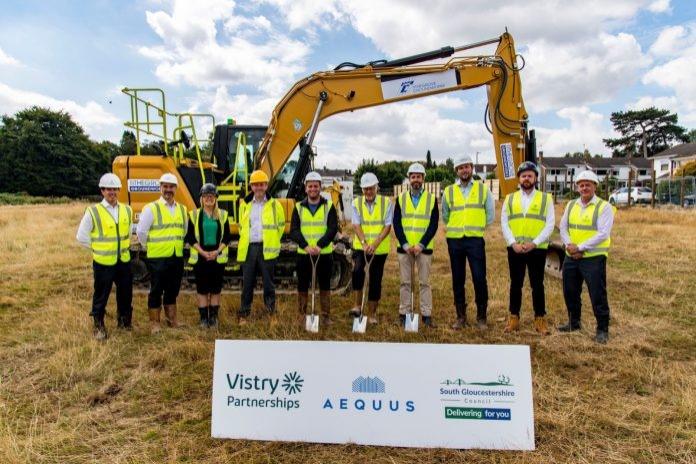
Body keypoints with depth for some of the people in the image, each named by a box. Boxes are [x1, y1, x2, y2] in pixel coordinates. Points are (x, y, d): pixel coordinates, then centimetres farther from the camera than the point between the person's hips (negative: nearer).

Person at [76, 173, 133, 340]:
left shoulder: (127, 210, 5)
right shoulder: (93, 212, -8)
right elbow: (82, 236, -2)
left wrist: (124, 247, 12)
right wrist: (99, 248, -1)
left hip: (124, 261, 4)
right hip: (103, 263, -4)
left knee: (126, 293, 15)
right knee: (101, 296, 6)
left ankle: (124, 320, 34)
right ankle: (99, 327, 20)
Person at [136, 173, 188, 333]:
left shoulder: (182, 209, 10)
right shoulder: (151, 208, -7)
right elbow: (141, 232, -7)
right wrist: (151, 247, 1)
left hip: (177, 257, 5)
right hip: (158, 258, -5)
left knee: (172, 290, 15)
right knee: (156, 291, 3)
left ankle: (171, 319, 28)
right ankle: (154, 323, 14)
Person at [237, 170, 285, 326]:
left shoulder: (274, 205, 3)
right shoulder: (244, 205, 11)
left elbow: (281, 226, 10)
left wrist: (272, 242, 7)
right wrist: (246, 242, 14)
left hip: (267, 249, -2)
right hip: (248, 248, 2)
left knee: (268, 283, 3)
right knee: (247, 283, 6)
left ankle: (272, 315, 13)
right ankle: (243, 315, 14)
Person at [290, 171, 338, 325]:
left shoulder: (329, 207, 3)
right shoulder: (298, 208, 6)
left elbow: (333, 229, -8)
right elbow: (294, 231, -3)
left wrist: (320, 245, -22)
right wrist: (305, 246, -20)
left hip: (325, 254, -1)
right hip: (303, 254, 1)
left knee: (325, 286, 7)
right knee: (302, 286, 8)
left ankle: (326, 315, 19)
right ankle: (302, 316, 21)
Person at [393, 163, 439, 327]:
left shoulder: (432, 199, 3)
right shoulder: (400, 199, 7)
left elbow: (433, 225, -3)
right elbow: (396, 224, 1)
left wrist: (421, 245, -13)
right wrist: (405, 245, -10)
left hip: (424, 248, -1)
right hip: (404, 247, 1)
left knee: (425, 282, 4)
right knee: (405, 282, 6)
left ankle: (427, 315, 10)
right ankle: (403, 313, 14)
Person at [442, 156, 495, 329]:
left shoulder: (483, 189, 5)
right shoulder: (449, 191, 8)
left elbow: (490, 214, 9)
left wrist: (479, 228, 8)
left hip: (475, 239, -2)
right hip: (454, 240, 2)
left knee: (480, 279, -5)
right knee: (457, 280, 7)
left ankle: (481, 317, 8)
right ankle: (460, 316, 17)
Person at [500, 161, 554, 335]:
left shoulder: (546, 198, 3)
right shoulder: (509, 199, 8)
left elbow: (550, 224, -3)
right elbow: (504, 223, 3)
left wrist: (534, 243, -14)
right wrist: (513, 243, -10)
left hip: (537, 249, -1)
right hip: (514, 249, 2)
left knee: (537, 285, 5)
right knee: (515, 284, 8)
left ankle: (540, 319, 16)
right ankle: (513, 318, 17)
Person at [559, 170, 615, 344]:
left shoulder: (604, 207, -7)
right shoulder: (571, 205, 11)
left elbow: (603, 234, -15)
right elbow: (563, 228, 8)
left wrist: (580, 247, -18)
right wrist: (569, 245, -10)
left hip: (594, 258, -6)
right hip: (571, 257, 6)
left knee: (597, 295, -1)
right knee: (570, 292, 15)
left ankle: (602, 330, 14)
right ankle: (574, 322, 33)